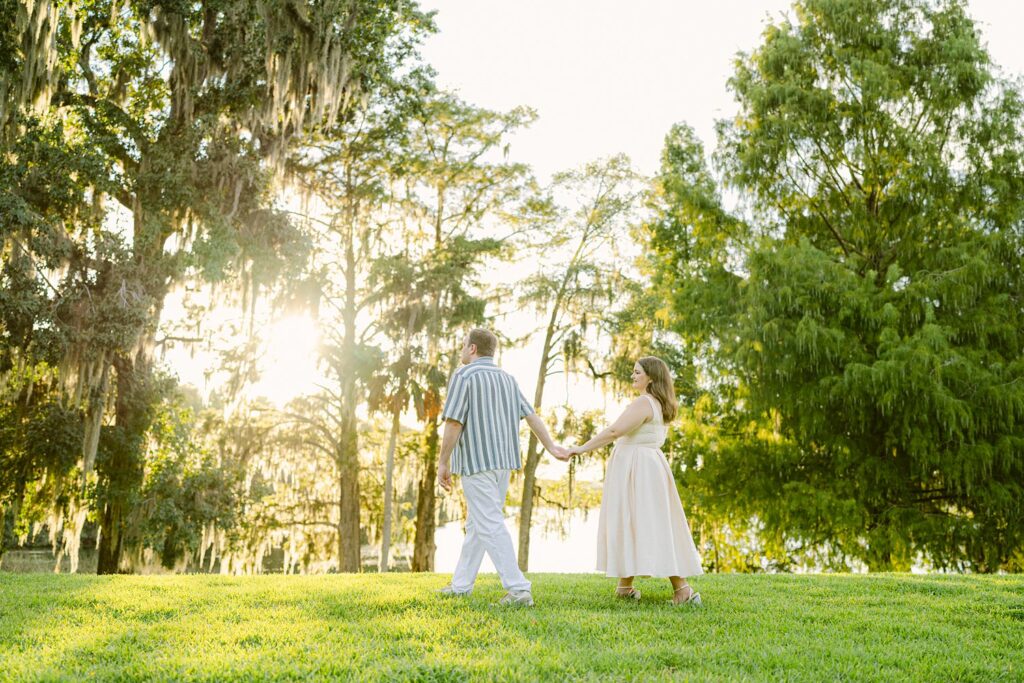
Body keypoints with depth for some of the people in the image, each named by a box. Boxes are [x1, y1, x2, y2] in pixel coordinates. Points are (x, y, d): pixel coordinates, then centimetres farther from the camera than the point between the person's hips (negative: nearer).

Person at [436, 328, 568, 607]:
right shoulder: (506, 378, 13)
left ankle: (518, 589, -13)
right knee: (477, 522, 16)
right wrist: (551, 448, 16)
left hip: (476, 461, -8)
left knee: (490, 526, -8)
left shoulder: (463, 375, -10)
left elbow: (453, 423, -16)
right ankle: (461, 583, 24)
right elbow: (531, 415, 13)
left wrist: (442, 463, -10)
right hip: (503, 461, 8)